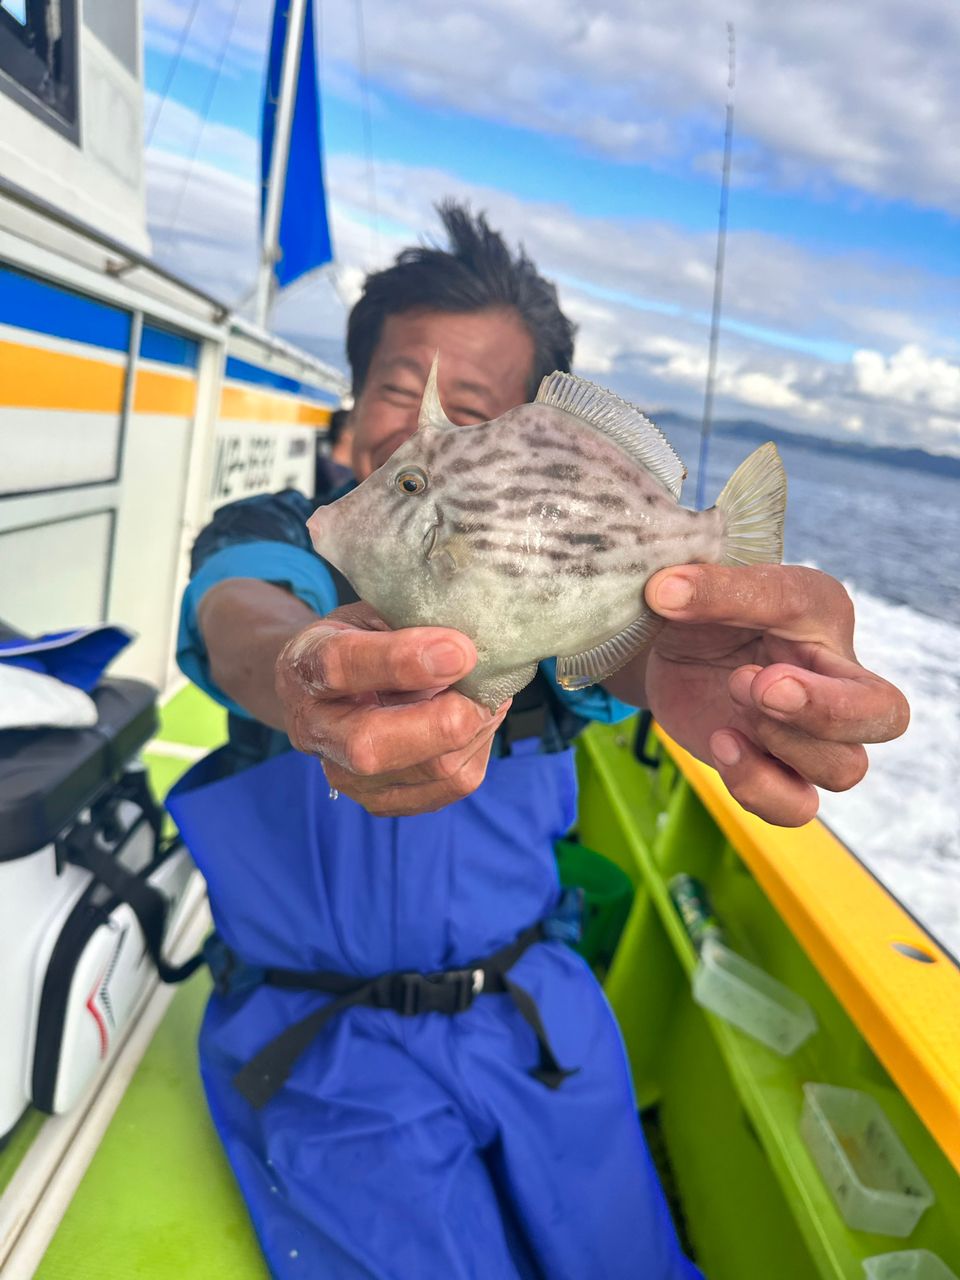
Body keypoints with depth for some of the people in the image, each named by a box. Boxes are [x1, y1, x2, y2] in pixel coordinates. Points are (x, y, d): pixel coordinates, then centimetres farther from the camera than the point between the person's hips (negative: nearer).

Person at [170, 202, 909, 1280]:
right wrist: (313, 670, -55)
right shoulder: (268, 538, -6)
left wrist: (679, 665, -51)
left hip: (533, 1013, 2)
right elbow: (247, 622, -30)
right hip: (320, 1038, -1)